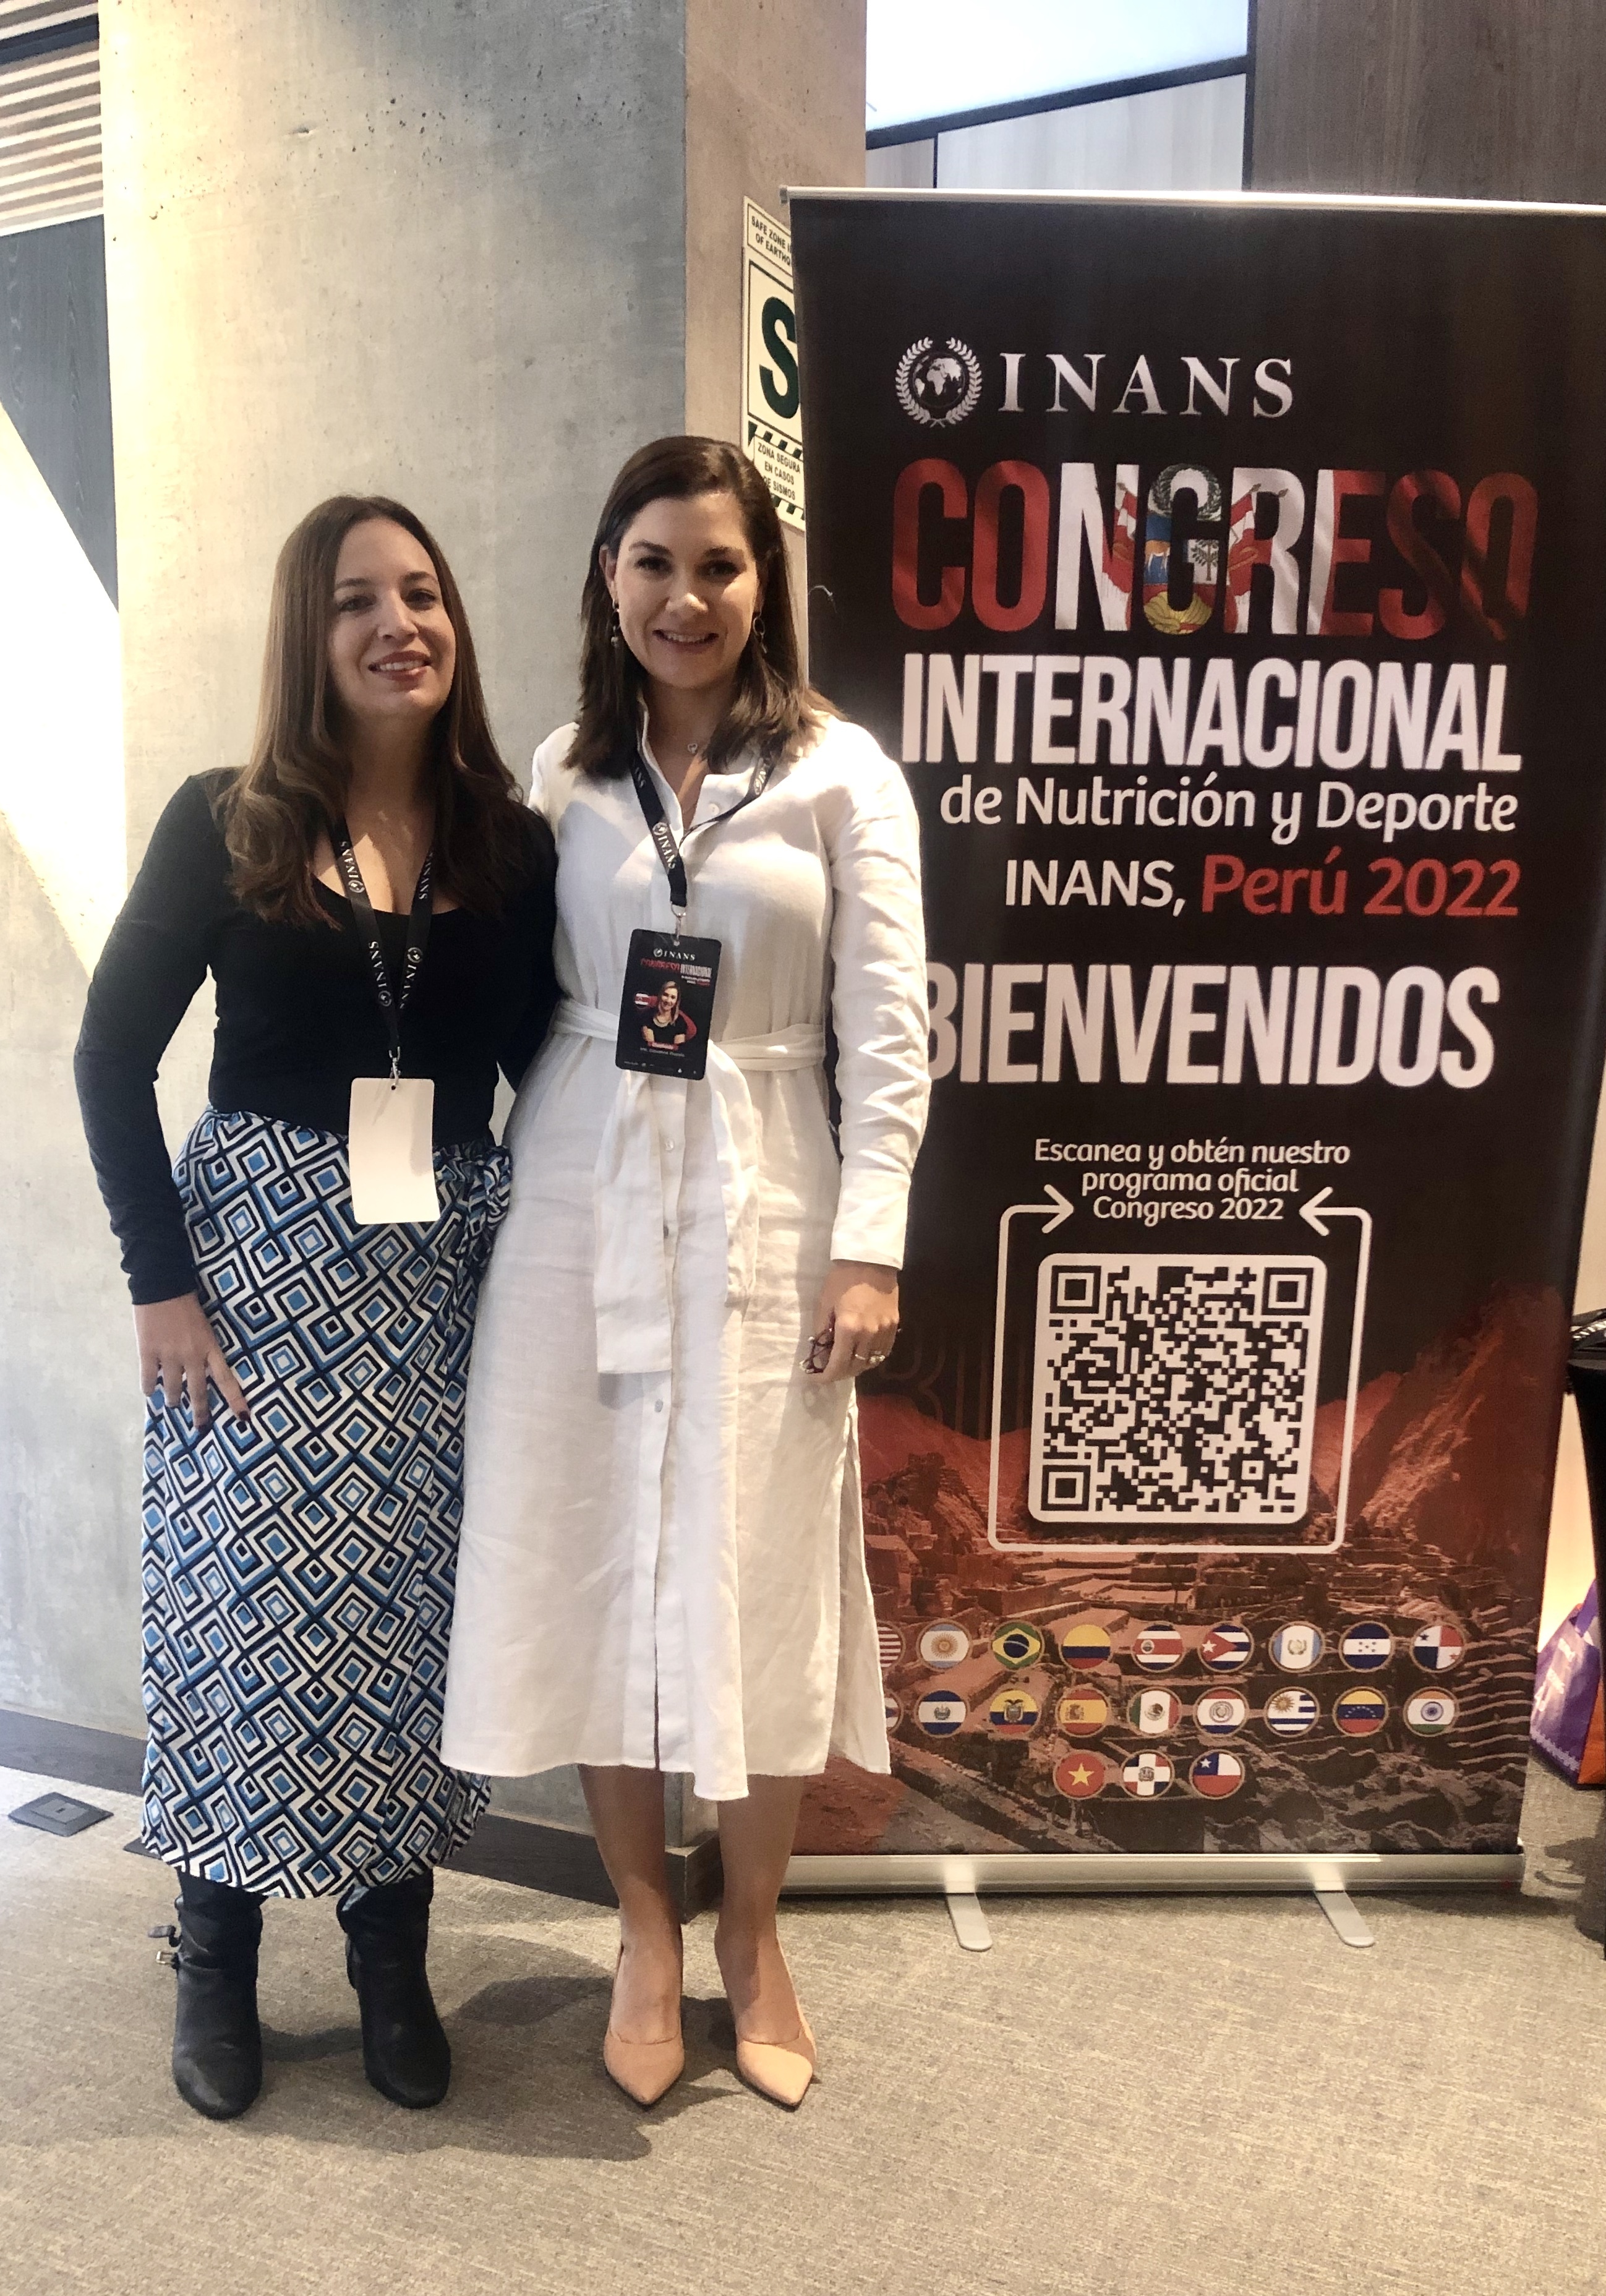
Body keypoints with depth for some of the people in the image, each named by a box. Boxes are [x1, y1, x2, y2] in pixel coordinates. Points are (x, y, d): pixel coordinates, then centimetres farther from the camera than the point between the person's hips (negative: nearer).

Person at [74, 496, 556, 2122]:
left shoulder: (511, 847, 4)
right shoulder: (227, 826, -1)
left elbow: (547, 1065, 5)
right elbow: (112, 1055, -1)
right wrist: (160, 1279, -7)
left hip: (443, 1278, 2)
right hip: (259, 1262, -1)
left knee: (414, 1610, 9)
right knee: (243, 1598, 7)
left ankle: (392, 1958, 28)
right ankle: (217, 1957, 28)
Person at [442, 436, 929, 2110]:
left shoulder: (840, 774, -1)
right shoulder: (564, 770, 8)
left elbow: (886, 1029, -4)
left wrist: (869, 1244, -9)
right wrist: (502, 1196, 4)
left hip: (759, 1211, -2)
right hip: (578, 1201, 3)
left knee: (757, 1581, 5)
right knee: (592, 1564, 8)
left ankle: (749, 1931, 29)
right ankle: (643, 1927, 30)